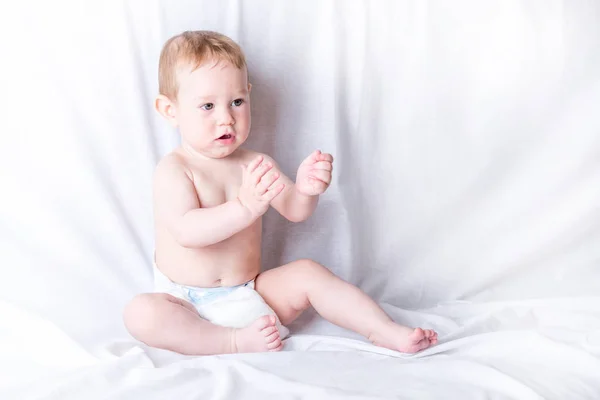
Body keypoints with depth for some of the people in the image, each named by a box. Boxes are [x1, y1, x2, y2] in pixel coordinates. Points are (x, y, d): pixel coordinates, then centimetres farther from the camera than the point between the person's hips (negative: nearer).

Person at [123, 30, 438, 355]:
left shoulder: (255, 165, 4)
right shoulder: (173, 169, -11)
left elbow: (294, 211, -6)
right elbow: (187, 232, -27)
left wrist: (306, 190, -31)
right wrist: (245, 208, -42)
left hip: (246, 295, 4)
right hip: (187, 304, -3)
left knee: (307, 273, -14)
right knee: (140, 313, -31)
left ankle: (388, 333, -10)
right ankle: (235, 342, -31)